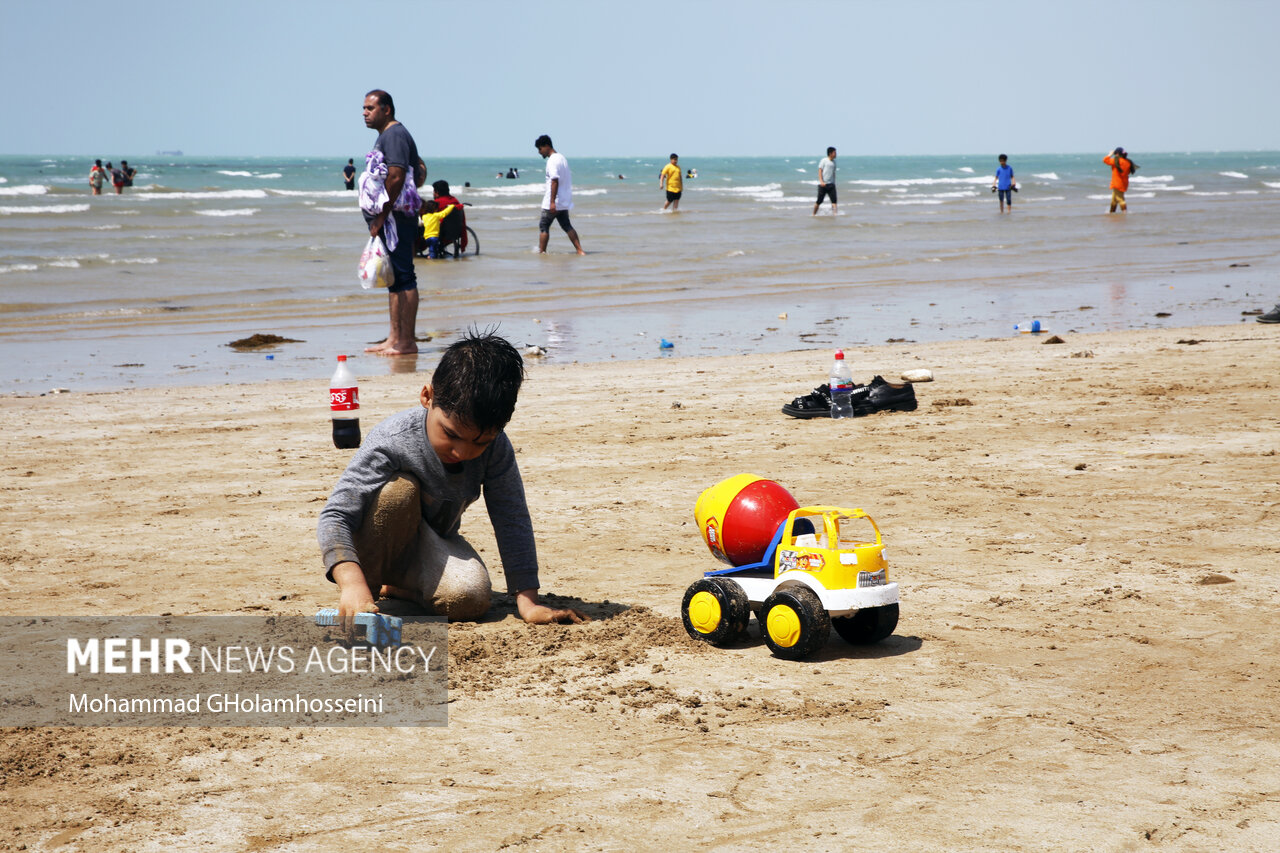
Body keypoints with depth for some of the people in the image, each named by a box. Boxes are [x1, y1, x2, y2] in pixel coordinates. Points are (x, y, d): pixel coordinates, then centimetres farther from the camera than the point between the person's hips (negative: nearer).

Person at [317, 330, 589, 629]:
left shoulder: (495, 447, -21)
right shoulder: (391, 442, -32)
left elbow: (513, 522, -17)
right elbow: (334, 517, -35)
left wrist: (528, 601, -23)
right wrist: (352, 583, -52)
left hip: (432, 544, 4)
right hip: (377, 545, -4)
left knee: (469, 597, -27)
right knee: (399, 489, -34)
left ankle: (397, 587, 5)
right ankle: (370, 580, -14)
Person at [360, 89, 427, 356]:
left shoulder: (394, 135, -12)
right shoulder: (386, 135, 20)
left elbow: (396, 177, -22)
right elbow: (420, 169, 27)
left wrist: (381, 217, -20)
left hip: (395, 215, -11)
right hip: (388, 217, 11)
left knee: (403, 277, -10)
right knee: (394, 278, 12)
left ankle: (407, 342, -10)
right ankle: (395, 337, 16)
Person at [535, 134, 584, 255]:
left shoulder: (552, 160, -16)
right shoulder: (561, 157, 14)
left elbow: (555, 181, -23)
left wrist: (552, 202, -25)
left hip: (554, 203, -9)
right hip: (564, 202, 9)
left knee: (543, 226, 1)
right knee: (566, 226, 12)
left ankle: (541, 252, 3)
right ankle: (580, 250, 6)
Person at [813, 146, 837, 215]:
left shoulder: (834, 162, 14)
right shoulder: (824, 160, -3)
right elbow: (820, 171, -8)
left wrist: (834, 183, 21)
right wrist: (821, 181, -20)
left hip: (831, 184, 5)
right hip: (823, 184, -5)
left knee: (834, 200, -12)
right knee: (819, 201, 1)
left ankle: (834, 213, -17)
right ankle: (814, 214, 17)